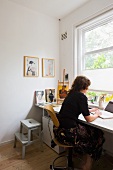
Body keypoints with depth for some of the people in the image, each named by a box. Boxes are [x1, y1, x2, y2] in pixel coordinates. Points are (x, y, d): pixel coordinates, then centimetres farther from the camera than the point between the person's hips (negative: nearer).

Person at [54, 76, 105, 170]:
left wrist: (91, 110, 32)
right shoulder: (81, 96, -13)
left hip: (59, 129, 8)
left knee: (88, 129, 24)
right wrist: (97, 114, 11)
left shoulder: (71, 94, 10)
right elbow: (89, 119, -9)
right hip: (69, 132, -8)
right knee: (98, 134, 12)